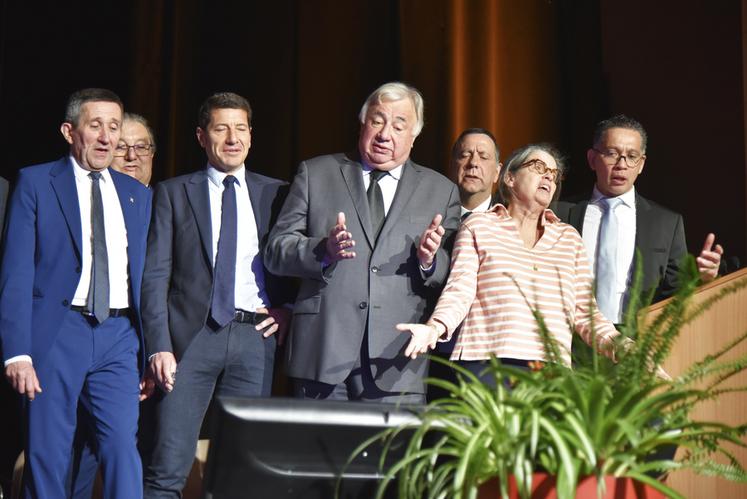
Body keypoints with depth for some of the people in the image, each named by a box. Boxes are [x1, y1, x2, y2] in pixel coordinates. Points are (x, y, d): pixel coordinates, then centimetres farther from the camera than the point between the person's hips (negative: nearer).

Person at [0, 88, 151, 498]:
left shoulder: (138, 195, 14)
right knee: (46, 456, 3)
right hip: (57, 332, -2)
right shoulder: (35, 183, 2)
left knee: (122, 448, -7)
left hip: (118, 337, 3)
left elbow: (145, 276, 14)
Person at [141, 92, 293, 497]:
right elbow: (154, 274, 2)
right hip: (192, 335, -2)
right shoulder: (173, 193, 8)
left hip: (255, 336, 2)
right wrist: (159, 346, -9)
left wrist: (288, 307, 1)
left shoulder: (275, 194, 13)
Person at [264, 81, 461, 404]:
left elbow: (454, 278, 12)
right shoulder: (316, 174, 13)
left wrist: (430, 260, -11)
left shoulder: (441, 192, 15)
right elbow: (276, 251, 6)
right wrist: (324, 250, -13)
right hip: (323, 352, 0)